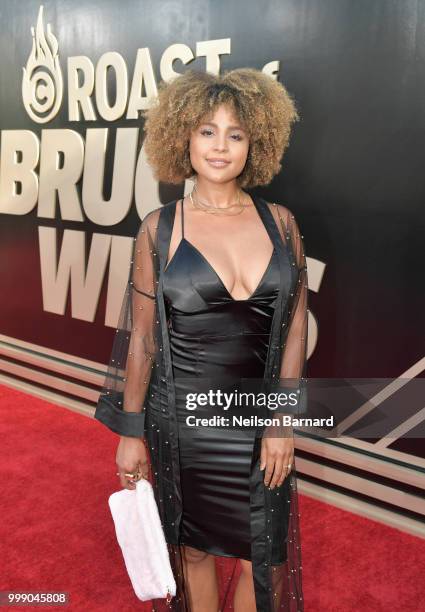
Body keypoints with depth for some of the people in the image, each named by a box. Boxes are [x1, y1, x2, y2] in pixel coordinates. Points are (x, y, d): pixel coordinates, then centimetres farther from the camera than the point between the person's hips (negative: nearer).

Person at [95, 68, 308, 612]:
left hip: (260, 416, 2)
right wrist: (130, 432, -1)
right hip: (182, 417, -1)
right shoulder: (159, 228, -5)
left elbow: (295, 326, 2)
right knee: (194, 549, 17)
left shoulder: (280, 222, 0)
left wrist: (283, 420, -3)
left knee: (263, 555, 13)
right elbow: (141, 336, -2)